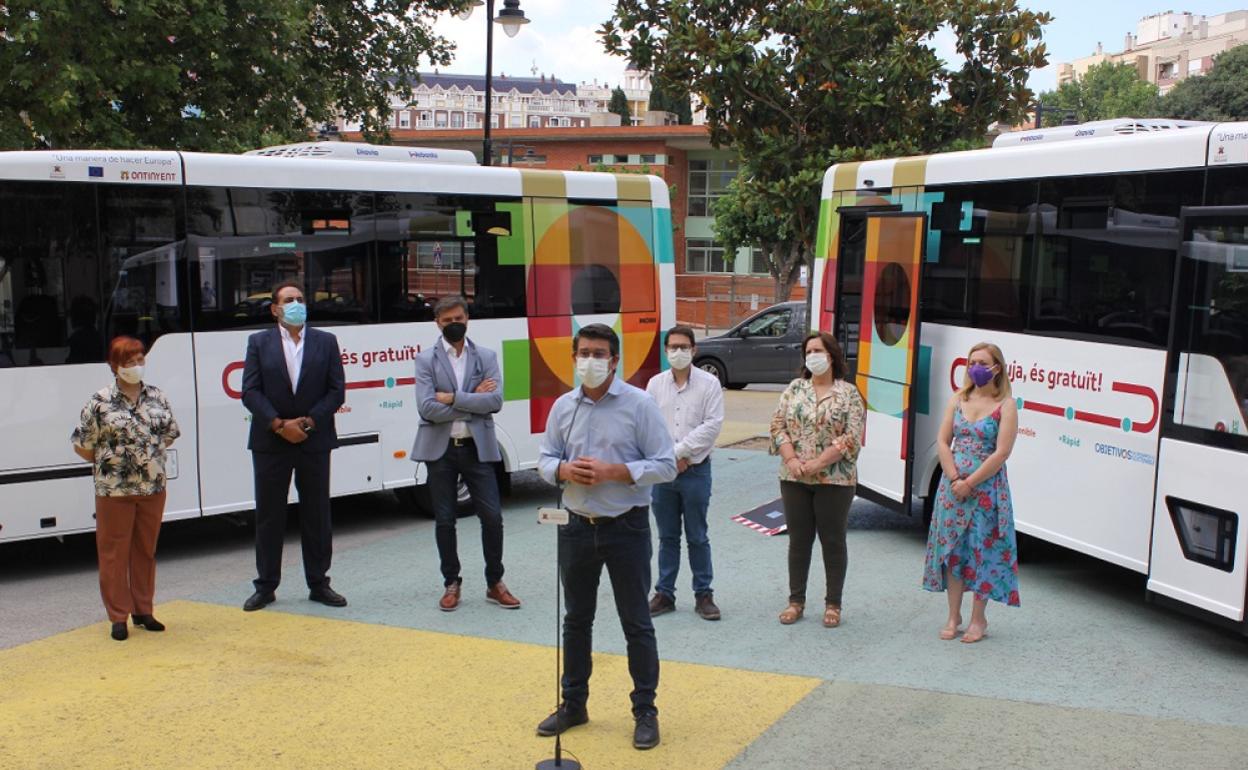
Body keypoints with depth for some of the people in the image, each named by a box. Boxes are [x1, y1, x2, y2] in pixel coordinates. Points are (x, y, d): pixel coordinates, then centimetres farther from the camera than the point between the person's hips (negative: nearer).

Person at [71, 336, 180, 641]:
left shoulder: (157, 397, 4)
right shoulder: (100, 403, -8)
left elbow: (169, 434, 15)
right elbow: (82, 446, -3)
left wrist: (151, 460, 8)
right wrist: (107, 463, 3)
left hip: (153, 488, 3)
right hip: (114, 490, -3)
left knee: (146, 551, 12)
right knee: (114, 553, 5)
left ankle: (143, 610, 24)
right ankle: (119, 617, 15)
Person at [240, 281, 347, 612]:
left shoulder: (326, 342, 6)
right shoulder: (258, 342, 4)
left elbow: (337, 390, 1)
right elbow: (250, 392, -3)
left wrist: (308, 422, -11)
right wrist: (279, 425, -15)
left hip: (315, 442, 1)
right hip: (270, 443, 0)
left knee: (317, 515, 7)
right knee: (269, 516, 6)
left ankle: (319, 584, 17)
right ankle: (266, 586, 16)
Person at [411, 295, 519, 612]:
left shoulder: (486, 357, 5)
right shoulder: (426, 359, 1)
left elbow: (495, 401, -10)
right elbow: (427, 408, -12)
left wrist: (454, 398, -14)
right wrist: (473, 401, -10)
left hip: (477, 447, 1)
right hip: (440, 449, 0)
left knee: (492, 516, 0)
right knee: (444, 520, 7)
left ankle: (494, 583, 16)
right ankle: (451, 584, 22)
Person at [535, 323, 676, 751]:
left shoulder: (640, 404, -10)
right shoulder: (563, 406, 4)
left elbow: (665, 466, -11)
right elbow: (546, 459, 10)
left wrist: (612, 471, -21)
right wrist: (564, 470, -13)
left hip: (626, 527, -4)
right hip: (577, 526, 5)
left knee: (636, 623, 6)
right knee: (576, 619, 16)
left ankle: (645, 711, 19)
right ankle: (573, 703, 31)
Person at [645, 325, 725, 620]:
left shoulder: (709, 383, -3)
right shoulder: (656, 384, 5)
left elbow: (712, 424, -10)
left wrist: (679, 450, -14)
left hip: (696, 471, -3)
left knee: (697, 537, 5)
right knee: (667, 537, 11)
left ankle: (703, 595, 15)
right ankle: (664, 593, 20)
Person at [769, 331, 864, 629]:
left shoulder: (848, 394, -2)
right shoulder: (794, 389, 8)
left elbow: (852, 437, -10)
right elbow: (778, 425, 4)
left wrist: (817, 464, -16)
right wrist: (791, 460, -11)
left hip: (835, 480, -3)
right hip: (794, 480, 3)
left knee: (833, 542, 6)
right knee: (798, 540, 10)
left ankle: (833, 604, 17)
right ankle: (796, 601, 20)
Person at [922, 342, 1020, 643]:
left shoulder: (1006, 406, -5)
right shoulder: (958, 400, 8)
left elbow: (1001, 452, -12)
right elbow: (943, 442, 3)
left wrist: (969, 483, -15)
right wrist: (955, 479, -9)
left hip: (987, 488, -4)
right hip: (952, 486, 4)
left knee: (983, 550, 2)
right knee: (952, 548, 7)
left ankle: (978, 618, 15)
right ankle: (953, 616, 19)